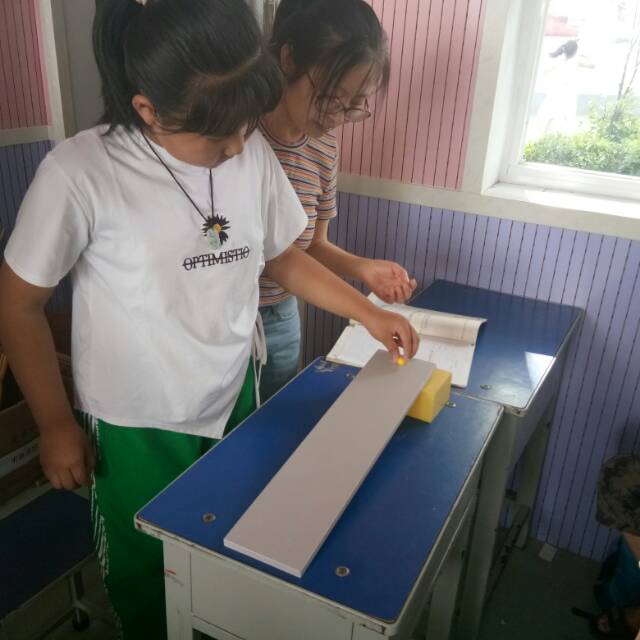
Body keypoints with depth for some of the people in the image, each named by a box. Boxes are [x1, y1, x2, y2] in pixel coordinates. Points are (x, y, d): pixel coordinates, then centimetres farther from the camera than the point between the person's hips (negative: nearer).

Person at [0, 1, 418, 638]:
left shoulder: (253, 153, -10)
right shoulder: (79, 174, -23)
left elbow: (283, 256, 6)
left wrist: (368, 313, 1)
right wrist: (56, 424, -5)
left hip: (235, 403, 4)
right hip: (135, 431, -3)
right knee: (143, 574, 20)